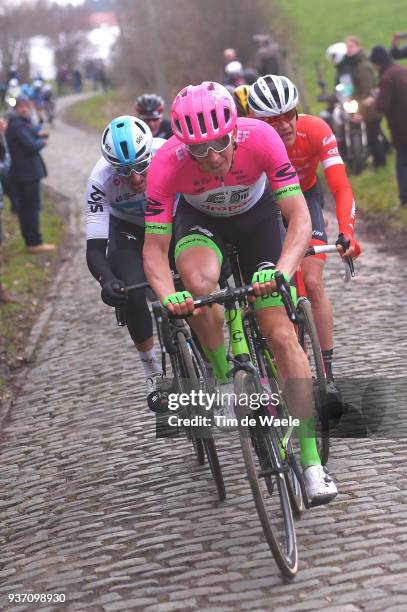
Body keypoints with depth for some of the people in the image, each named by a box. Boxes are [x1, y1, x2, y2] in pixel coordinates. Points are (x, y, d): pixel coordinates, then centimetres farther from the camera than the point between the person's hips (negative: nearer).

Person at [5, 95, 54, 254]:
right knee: (33, 208, -7)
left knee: (25, 208, 13)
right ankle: (35, 243, -5)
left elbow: (37, 131, 15)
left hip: (21, 173, 10)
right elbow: (32, 146, -23)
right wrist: (42, 141, -4)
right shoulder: (18, 126, -17)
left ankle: (30, 241, 19)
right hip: (28, 173, -10)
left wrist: (40, 134, -7)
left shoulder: (22, 123, 15)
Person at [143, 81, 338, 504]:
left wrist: (281, 271, -52)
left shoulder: (261, 139, -35)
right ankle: (222, 381, -10)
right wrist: (168, 296, -48)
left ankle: (311, 462, -5)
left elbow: (300, 218, -34)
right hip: (199, 219, 0)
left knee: (282, 335, -10)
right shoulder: (167, 164, -33)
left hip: (256, 218, 0)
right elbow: (154, 248, -29)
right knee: (200, 282, -36)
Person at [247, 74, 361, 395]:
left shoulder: (316, 130, -31)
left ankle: (327, 372, -6)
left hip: (305, 197, 0)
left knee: (312, 283, -13)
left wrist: (346, 233, -50)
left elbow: (342, 188, -34)